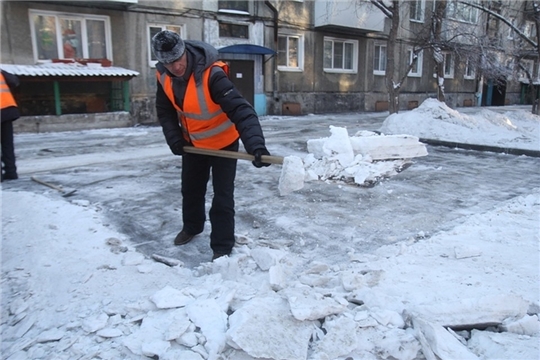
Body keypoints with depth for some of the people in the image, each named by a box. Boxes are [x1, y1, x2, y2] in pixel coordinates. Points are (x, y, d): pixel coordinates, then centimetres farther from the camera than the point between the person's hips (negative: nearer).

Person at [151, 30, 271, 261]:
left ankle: (222, 247, 10)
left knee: (222, 196, -4)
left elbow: (241, 110, -44)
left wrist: (256, 145, -57)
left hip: (223, 142, -6)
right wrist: (173, 138, -12)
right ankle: (192, 227, 46)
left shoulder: (212, 76, -35)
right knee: (190, 188, 20)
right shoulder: (164, 75, -14)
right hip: (192, 142, 6)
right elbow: (165, 110, 1)